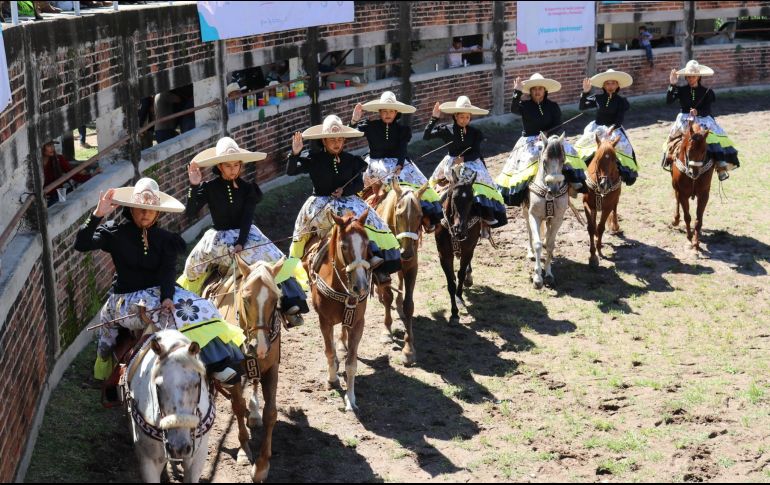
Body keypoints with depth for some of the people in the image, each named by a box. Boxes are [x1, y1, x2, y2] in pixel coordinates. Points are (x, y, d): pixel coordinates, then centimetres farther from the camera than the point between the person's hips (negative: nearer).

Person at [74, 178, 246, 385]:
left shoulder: (165, 239, 6)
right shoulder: (115, 234, -2)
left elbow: (167, 272, -6)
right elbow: (81, 244, -14)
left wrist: (167, 297, -26)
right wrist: (97, 215, -27)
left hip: (158, 292, 5)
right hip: (126, 298, -5)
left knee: (199, 307, -20)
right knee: (176, 315, -29)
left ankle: (218, 361, -26)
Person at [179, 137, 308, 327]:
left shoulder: (247, 189, -1)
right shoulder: (209, 188, -5)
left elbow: (247, 219, -8)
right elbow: (191, 214, -13)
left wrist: (241, 244, -22)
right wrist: (194, 186, -24)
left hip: (245, 235, 0)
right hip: (220, 238, 0)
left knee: (276, 262, -18)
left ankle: (290, 305, -23)